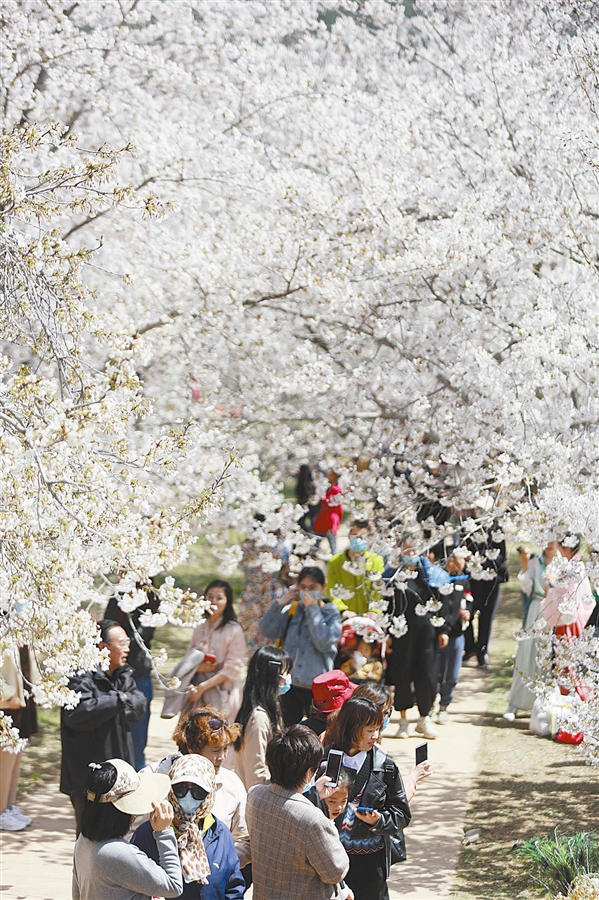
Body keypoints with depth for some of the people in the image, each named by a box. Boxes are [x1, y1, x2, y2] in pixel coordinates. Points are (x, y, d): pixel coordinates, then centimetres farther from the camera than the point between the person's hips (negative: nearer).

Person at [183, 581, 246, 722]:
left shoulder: (234, 630, -5)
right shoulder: (200, 628, 12)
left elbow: (232, 668, -9)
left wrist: (203, 687, -12)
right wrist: (198, 667, -7)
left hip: (222, 696, -5)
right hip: (197, 695, 5)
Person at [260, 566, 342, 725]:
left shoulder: (331, 613, -2)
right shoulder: (292, 609, 8)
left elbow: (324, 643, -19)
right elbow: (267, 631, 0)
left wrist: (312, 609, -16)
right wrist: (280, 604, -7)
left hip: (315, 687, -4)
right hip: (289, 683, 4)